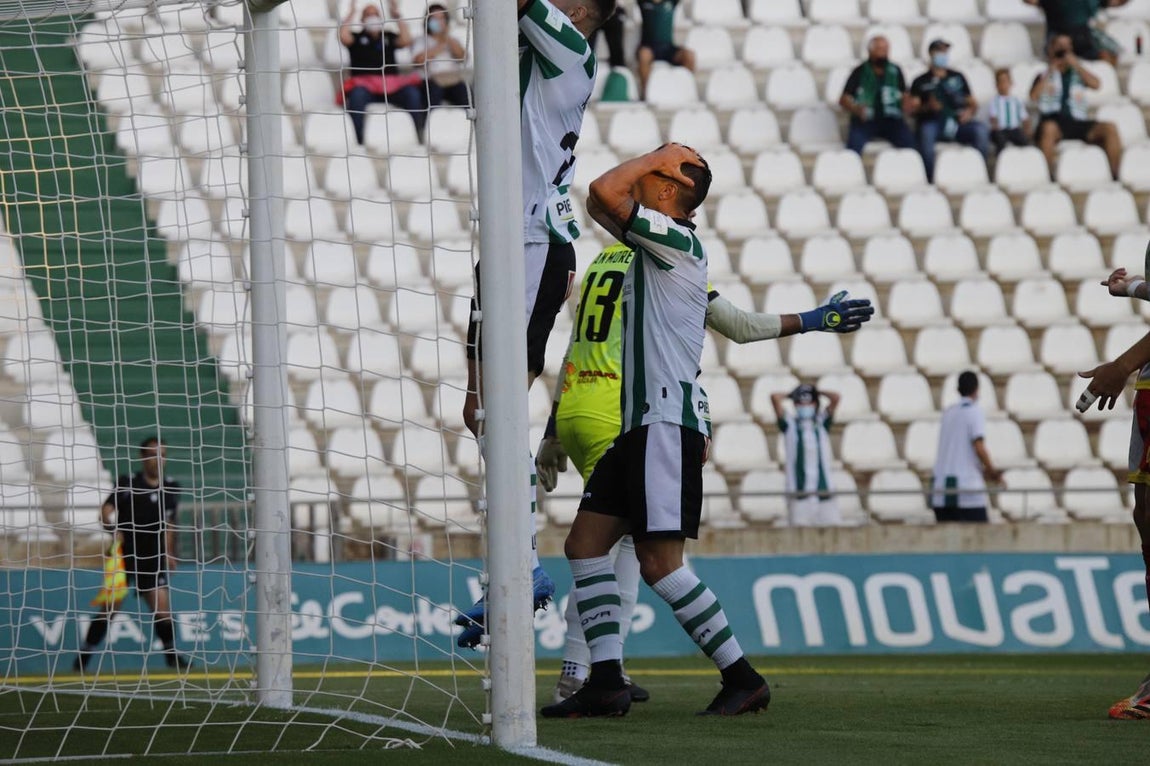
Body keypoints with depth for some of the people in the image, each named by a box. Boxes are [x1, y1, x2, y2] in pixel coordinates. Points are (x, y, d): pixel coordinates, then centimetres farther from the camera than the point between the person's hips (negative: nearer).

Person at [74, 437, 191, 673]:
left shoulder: (170, 489, 6)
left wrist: (170, 553, 18)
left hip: (152, 560, 4)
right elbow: (107, 509, -19)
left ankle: (171, 653, 18)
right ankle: (85, 654, 1)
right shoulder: (128, 484, -8)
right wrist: (114, 527, -37)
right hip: (124, 554, -4)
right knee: (110, 606, -10)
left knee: (162, 606, -2)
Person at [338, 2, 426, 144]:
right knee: (357, 94, -39)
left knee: (412, 93, -30)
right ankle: (359, 141, -44)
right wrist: (351, 13, 7)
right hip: (365, 84, -2)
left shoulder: (388, 36, 27)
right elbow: (343, 37, 0)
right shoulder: (357, 37, 21)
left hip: (391, 84, 2)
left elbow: (406, 40, 9)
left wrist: (396, 15, 9)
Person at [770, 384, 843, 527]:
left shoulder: (822, 423, 13)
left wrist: (817, 393, 18)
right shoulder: (790, 424, 8)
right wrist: (790, 395, 17)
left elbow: (835, 398, 4)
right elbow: (775, 397, -1)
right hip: (798, 492, -2)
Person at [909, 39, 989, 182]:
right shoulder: (921, 82, 18)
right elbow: (913, 108, 8)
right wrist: (929, 106, -12)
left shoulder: (957, 77, 26)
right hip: (933, 123, -2)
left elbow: (973, 103, 24)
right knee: (926, 133, -40)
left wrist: (969, 111, 1)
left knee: (981, 129, -30)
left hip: (958, 122, 2)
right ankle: (931, 179, -37)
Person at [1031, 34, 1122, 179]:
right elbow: (1034, 97, -2)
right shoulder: (1044, 76, 17)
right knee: (1049, 128, -40)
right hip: (1054, 120, -3)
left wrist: (1075, 64, 0)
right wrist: (1050, 72, 0)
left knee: (1110, 128, -22)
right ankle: (1048, 176, -37)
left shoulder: (1078, 74, 23)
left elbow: (1096, 85, 3)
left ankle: (1115, 176, -21)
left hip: (1077, 122, 3)